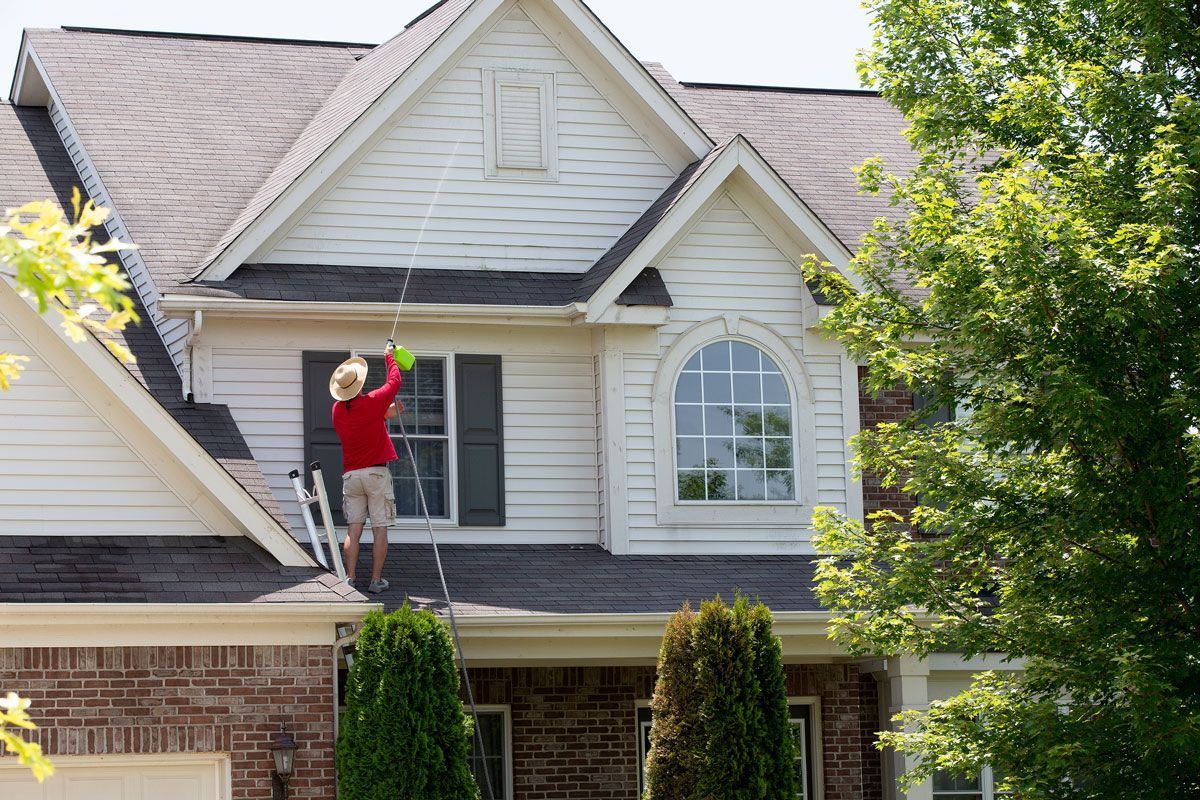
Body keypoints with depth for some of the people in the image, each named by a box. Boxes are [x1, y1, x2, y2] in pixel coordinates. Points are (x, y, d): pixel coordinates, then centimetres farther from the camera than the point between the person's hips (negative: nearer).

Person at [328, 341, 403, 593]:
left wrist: (384, 414, 23)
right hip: (376, 472, -4)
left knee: (353, 529, 3)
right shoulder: (372, 402, -10)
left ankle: (350, 579, -3)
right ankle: (376, 580, -2)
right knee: (380, 529, 0)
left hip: (351, 474, 4)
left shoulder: (338, 410, 5)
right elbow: (394, 381, 6)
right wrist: (389, 357, 20)